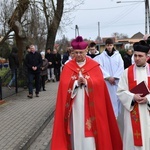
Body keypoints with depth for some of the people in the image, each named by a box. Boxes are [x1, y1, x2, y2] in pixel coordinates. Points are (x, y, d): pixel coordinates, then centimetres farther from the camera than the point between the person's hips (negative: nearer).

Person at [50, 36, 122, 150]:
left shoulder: (94, 65, 2)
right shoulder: (68, 66, 4)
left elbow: (99, 83, -7)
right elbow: (64, 84, -4)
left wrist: (86, 82, -20)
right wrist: (76, 83, -19)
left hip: (89, 105, -1)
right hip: (74, 106, 1)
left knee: (89, 130, -1)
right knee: (76, 130, 6)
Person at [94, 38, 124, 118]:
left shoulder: (118, 55, 5)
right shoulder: (101, 56, 2)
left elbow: (121, 67, -1)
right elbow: (101, 68, -7)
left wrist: (114, 77, -10)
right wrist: (108, 77, -14)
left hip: (117, 81, 1)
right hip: (106, 81, -1)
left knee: (116, 97, 2)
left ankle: (115, 114, 13)